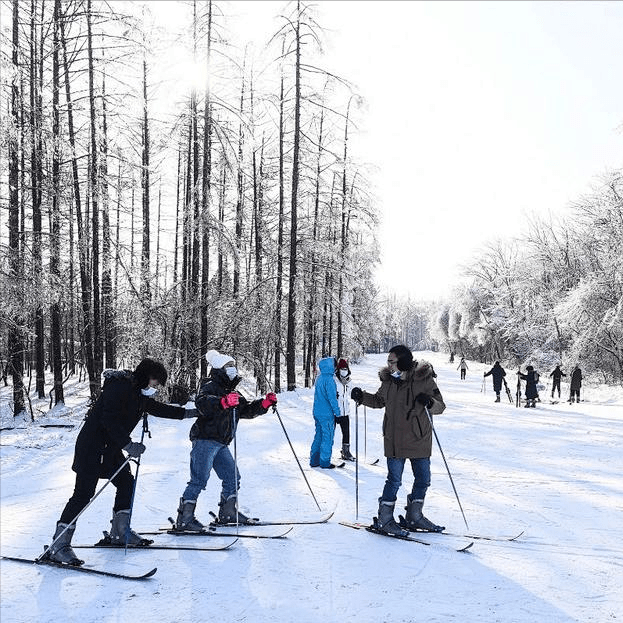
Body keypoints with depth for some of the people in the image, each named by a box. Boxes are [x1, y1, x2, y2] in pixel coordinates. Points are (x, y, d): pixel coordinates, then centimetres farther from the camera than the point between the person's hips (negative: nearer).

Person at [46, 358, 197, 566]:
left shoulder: (139, 393, 12)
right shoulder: (118, 386, -18)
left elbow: (157, 408, 27)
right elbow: (109, 419, -27)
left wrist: (187, 413, 30)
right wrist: (128, 444, -31)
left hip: (111, 448, 10)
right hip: (92, 446, -10)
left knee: (126, 482, 14)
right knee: (84, 493, -13)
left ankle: (120, 532, 27)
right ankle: (58, 545, -11)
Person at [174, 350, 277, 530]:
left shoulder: (233, 393, 21)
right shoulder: (210, 386, -8)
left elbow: (247, 410, 23)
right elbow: (202, 403, -29)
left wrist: (265, 403, 8)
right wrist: (223, 402, -46)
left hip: (221, 444, 9)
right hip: (205, 440, -9)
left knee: (232, 477, 12)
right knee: (199, 479, -11)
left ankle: (228, 513, 25)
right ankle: (184, 518, -7)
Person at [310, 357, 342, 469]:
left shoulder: (319, 378, 8)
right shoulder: (329, 380, -18)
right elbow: (332, 397, -19)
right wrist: (337, 411, -12)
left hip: (317, 413, 8)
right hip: (327, 414, -8)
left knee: (318, 436, 15)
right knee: (327, 438, 1)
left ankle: (314, 460, 18)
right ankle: (325, 462, 6)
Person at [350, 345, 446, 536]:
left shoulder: (424, 380, -7)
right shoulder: (388, 381, 2)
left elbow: (440, 406, -6)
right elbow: (379, 400, 19)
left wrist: (430, 402, -27)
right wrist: (362, 397, 3)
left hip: (419, 440, 0)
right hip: (395, 440, 0)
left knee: (423, 479, 10)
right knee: (394, 480, -2)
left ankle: (414, 517, 28)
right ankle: (384, 519, 11)